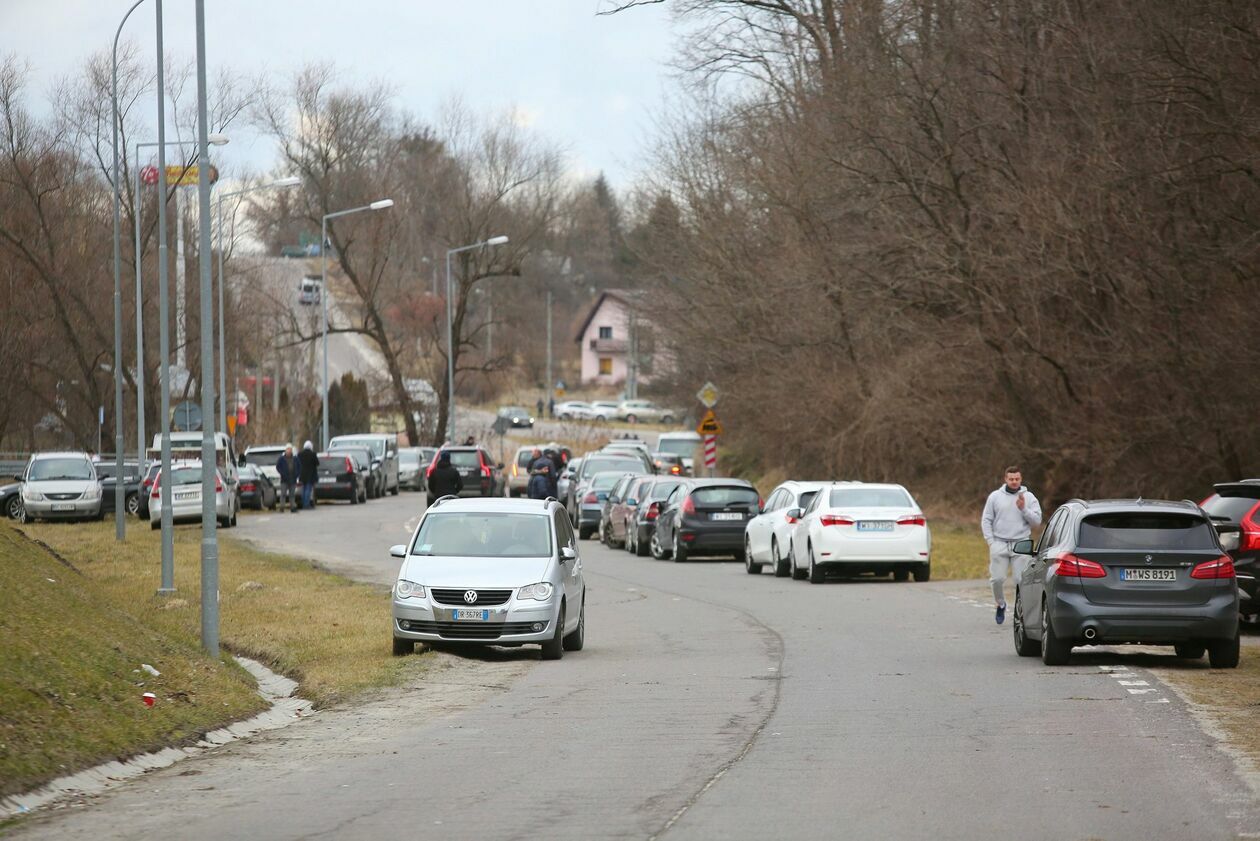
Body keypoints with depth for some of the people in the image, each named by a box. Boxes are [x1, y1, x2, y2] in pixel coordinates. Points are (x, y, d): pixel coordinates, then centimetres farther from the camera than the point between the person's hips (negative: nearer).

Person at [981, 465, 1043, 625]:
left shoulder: (1029, 498, 6)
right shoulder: (995, 496, 7)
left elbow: (1037, 521, 1)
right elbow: (986, 520, 8)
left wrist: (1023, 509, -12)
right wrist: (991, 541, -1)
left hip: (1021, 545, -1)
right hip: (999, 544, 1)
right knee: (997, 579, -3)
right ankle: (1000, 604, 21)